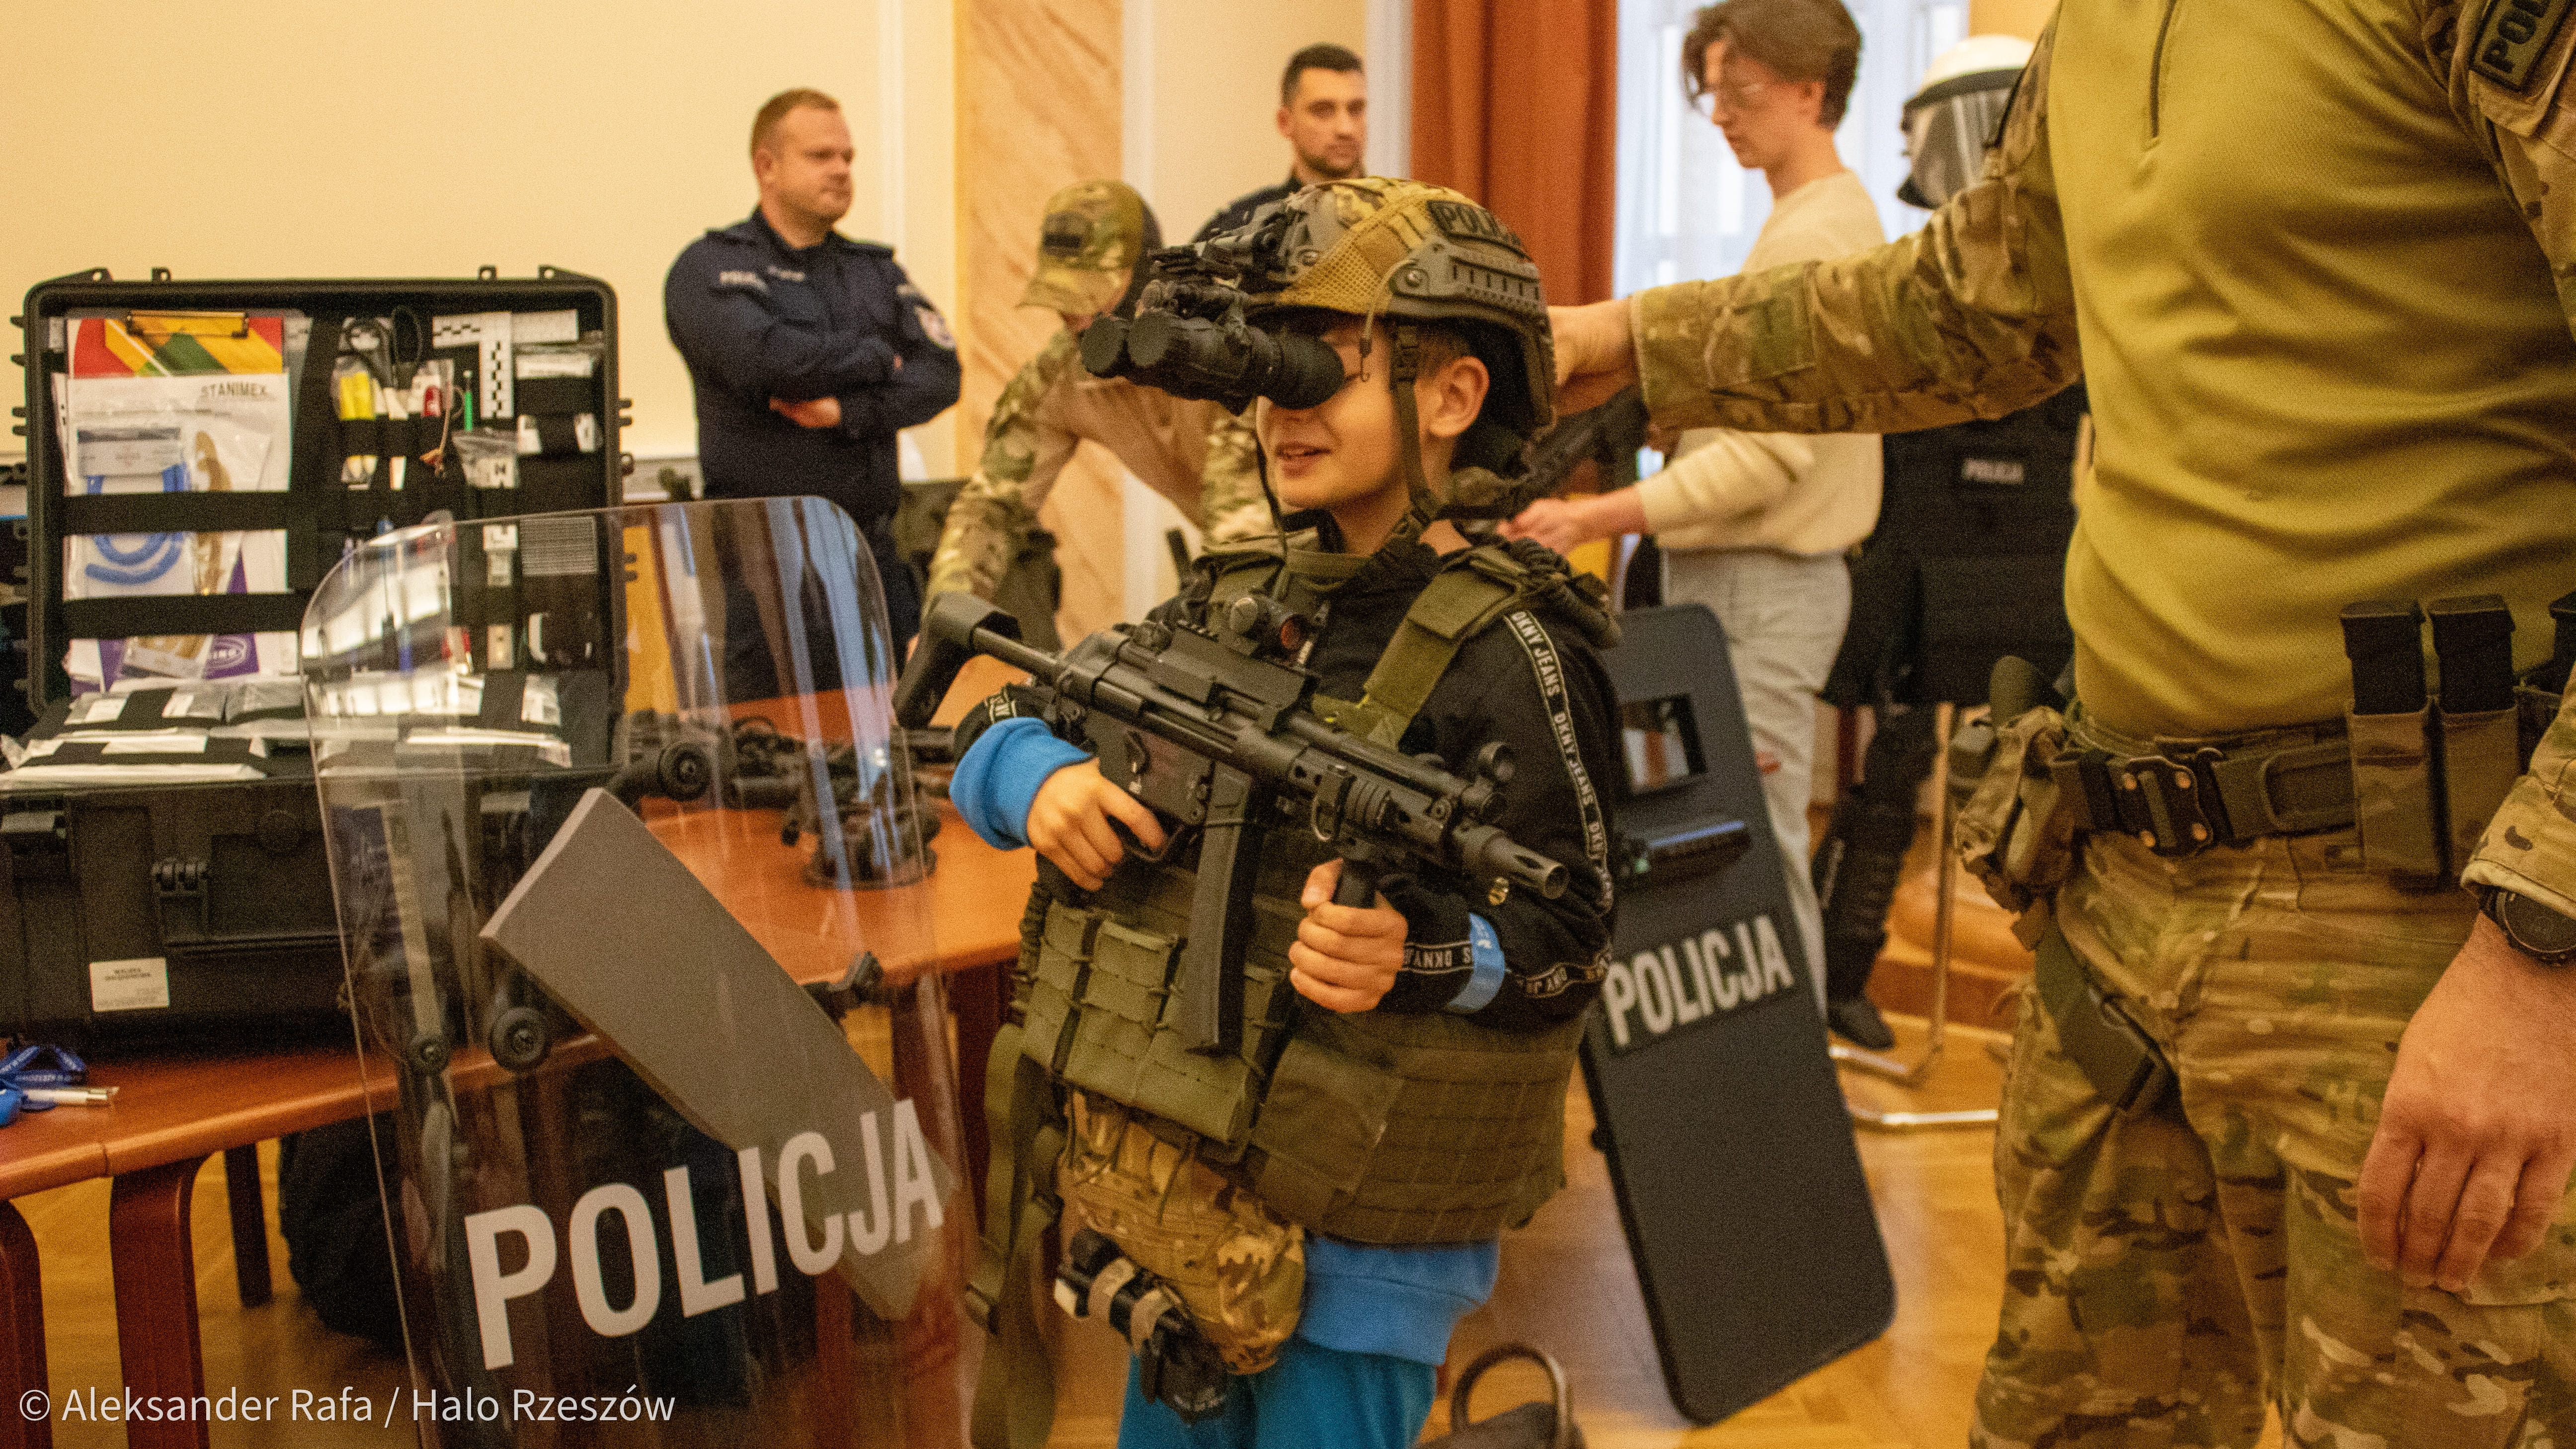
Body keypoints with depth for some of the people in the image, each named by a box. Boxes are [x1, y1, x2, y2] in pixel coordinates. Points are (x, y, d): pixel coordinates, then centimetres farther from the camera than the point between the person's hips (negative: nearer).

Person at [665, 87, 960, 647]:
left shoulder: (877, 271, 18)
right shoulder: (709, 267, 2)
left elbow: (941, 372, 3)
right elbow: (762, 360, -18)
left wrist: (850, 412, -14)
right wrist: (877, 359, -4)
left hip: (872, 554, 5)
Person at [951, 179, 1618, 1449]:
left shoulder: (1505, 650, -14)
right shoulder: (1234, 600, 6)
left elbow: (1571, 935, -15)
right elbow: (986, 728, 10)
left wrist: (1414, 949, -32)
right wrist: (1038, 777, -11)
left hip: (1362, 1235, -7)